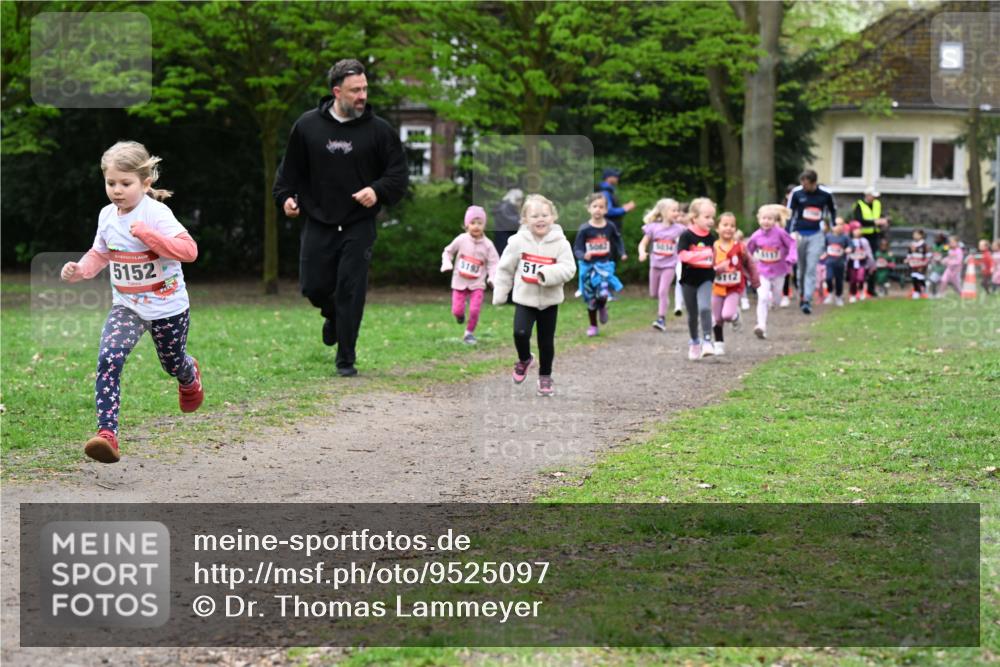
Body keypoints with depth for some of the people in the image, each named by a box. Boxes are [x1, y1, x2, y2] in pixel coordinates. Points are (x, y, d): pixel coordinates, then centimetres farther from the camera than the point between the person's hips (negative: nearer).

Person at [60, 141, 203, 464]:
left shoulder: (157, 214, -22)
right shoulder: (107, 216, -3)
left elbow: (189, 250, -33)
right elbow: (100, 253, 15)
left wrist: (147, 234, -39)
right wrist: (80, 270, -5)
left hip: (168, 307, -3)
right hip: (126, 306, 4)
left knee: (173, 364, 21)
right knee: (108, 358, -22)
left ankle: (190, 377, 61)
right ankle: (107, 433, -29)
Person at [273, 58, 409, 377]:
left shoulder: (379, 130, -3)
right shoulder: (308, 125, 1)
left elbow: (399, 174, 1)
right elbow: (291, 168, 14)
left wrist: (378, 191, -17)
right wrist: (286, 196, 0)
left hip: (358, 226, -2)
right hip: (318, 223, 2)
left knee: (351, 291, -6)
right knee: (313, 286, 2)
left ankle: (346, 359, 4)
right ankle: (333, 315, 38)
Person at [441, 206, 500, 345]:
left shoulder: (487, 245, -8)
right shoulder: (461, 240, -7)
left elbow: (493, 263, -8)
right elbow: (448, 252, 7)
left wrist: (492, 277, -25)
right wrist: (447, 264, -10)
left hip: (477, 284, 0)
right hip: (459, 281, 1)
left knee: (475, 310, -11)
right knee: (457, 310, -3)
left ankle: (469, 333, 11)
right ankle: (460, 315, 35)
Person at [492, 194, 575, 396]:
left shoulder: (560, 243, -10)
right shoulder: (518, 241, -8)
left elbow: (569, 269, -16)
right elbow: (505, 269, 0)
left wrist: (549, 274, -33)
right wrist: (499, 295, 2)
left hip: (549, 300, 1)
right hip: (524, 298, 0)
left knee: (546, 340, 9)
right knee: (520, 333, -18)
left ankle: (545, 376, 28)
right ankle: (524, 359, 14)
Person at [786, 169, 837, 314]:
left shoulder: (825, 194, -5)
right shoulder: (796, 193, -7)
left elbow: (832, 210, 14)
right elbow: (789, 214, -2)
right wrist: (792, 232, -12)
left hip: (816, 235, -1)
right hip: (800, 234, 1)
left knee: (811, 269, -9)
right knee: (801, 268, 9)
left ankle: (807, 301, -12)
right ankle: (802, 296, 27)